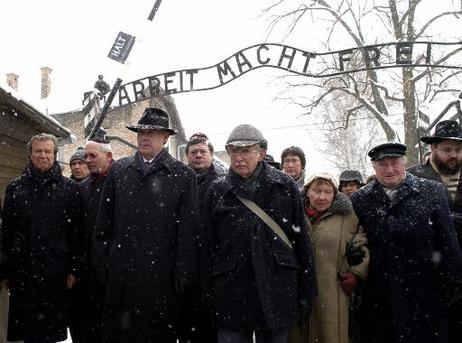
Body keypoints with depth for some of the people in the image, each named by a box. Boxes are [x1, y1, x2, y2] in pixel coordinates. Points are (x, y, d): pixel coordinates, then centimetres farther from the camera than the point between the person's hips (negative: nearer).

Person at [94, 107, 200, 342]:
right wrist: (101, 261, 7)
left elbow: (188, 230, -3)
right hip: (120, 272, 3)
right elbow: (104, 221, 10)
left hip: (161, 273, -2)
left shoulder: (183, 176, -1)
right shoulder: (118, 170, 8)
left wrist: (183, 273, -6)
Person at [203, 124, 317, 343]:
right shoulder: (217, 191, 5)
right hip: (231, 291, 0)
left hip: (278, 290, 0)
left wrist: (306, 291, 2)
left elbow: (302, 240, 4)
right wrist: (209, 296, 4)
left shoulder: (285, 186, 3)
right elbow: (208, 245, 7)